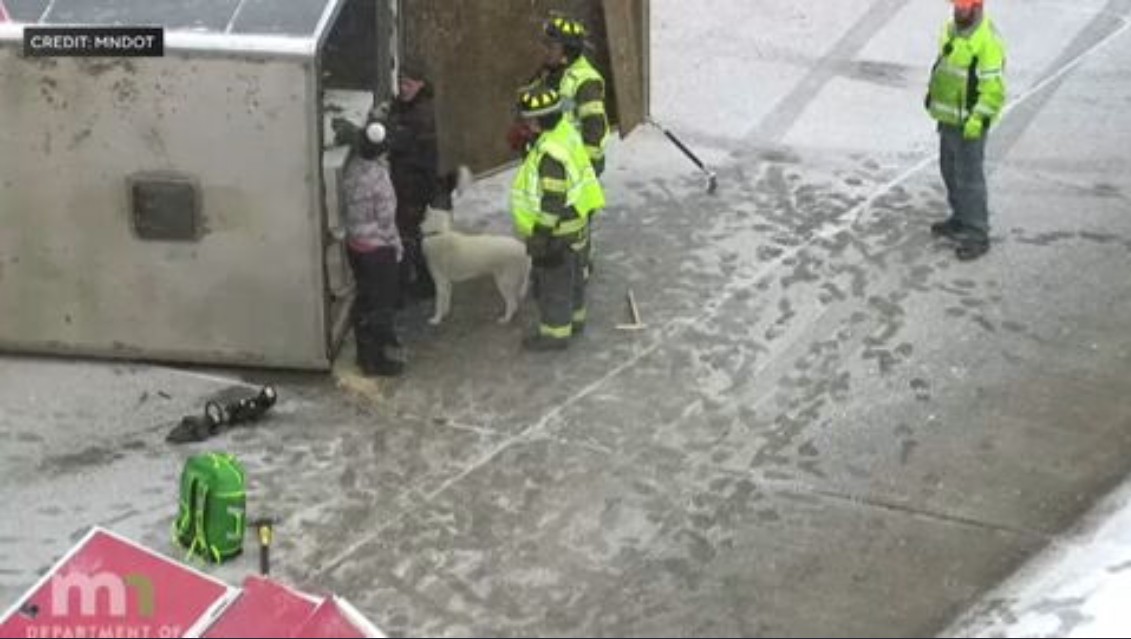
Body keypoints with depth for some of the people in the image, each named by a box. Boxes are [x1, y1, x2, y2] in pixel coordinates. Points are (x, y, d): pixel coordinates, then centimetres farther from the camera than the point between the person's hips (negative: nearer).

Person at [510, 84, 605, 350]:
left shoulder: (550, 153, -32)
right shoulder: (566, 131, -2)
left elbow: (553, 201, -28)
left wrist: (540, 235, -20)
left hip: (556, 230, -10)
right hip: (572, 222, 10)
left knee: (552, 281, 7)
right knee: (571, 275, 25)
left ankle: (555, 333, 20)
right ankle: (574, 318, 42)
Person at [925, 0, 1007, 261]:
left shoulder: (987, 41, -22)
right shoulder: (953, 28, 5)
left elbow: (994, 87, -24)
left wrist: (978, 118, -28)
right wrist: (933, 92, 21)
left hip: (969, 122, -9)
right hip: (948, 117, 9)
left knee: (970, 178, -4)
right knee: (951, 171, 21)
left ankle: (977, 236, 4)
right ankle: (960, 221, 37)